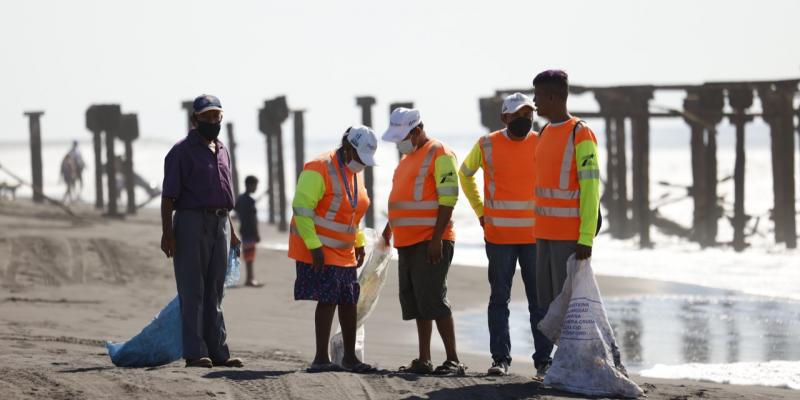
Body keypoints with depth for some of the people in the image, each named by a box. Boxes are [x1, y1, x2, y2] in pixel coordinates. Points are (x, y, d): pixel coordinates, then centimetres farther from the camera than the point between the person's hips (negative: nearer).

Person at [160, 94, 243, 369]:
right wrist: (167, 233, -18)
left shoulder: (222, 151, 18)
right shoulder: (182, 151, -5)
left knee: (214, 293, 9)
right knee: (192, 292, -6)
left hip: (220, 224, 7)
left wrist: (231, 230, 22)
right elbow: (169, 195, -11)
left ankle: (218, 352, 11)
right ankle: (195, 353, -7)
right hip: (192, 222, -7)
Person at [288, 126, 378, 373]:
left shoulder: (354, 173, 11)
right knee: (328, 300, -13)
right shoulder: (320, 169, -17)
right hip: (318, 250, -8)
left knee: (349, 302, 9)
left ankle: (350, 357, 18)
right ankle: (321, 359, -11)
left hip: (343, 251, 8)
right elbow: (301, 208, -20)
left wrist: (359, 243, 16)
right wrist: (314, 246, -23)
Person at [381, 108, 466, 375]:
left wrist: (437, 238, -21)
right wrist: (389, 228, 29)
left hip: (431, 243, -9)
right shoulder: (408, 157, 20)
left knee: (432, 300, -12)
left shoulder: (440, 155, -9)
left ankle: (453, 361, -10)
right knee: (414, 300, 9)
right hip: (408, 242, 9)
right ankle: (423, 361, 13)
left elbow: (449, 198, -16)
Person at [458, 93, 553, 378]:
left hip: (535, 236, 0)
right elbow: (465, 174, 16)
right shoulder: (487, 145, 0)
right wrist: (480, 211, 10)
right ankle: (500, 358, 8)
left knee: (539, 300, 1)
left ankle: (543, 359, 4)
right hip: (499, 237, 0)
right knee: (499, 298, 3)